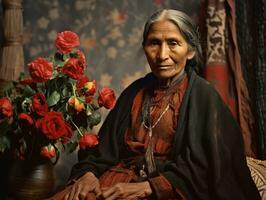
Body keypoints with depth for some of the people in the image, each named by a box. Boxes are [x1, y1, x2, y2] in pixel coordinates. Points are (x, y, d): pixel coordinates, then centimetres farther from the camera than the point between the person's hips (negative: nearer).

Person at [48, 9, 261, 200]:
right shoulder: (136, 91, 10)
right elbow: (107, 143, 9)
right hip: (124, 175, 4)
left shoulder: (203, 96, -5)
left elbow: (199, 168, -10)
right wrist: (89, 172, -11)